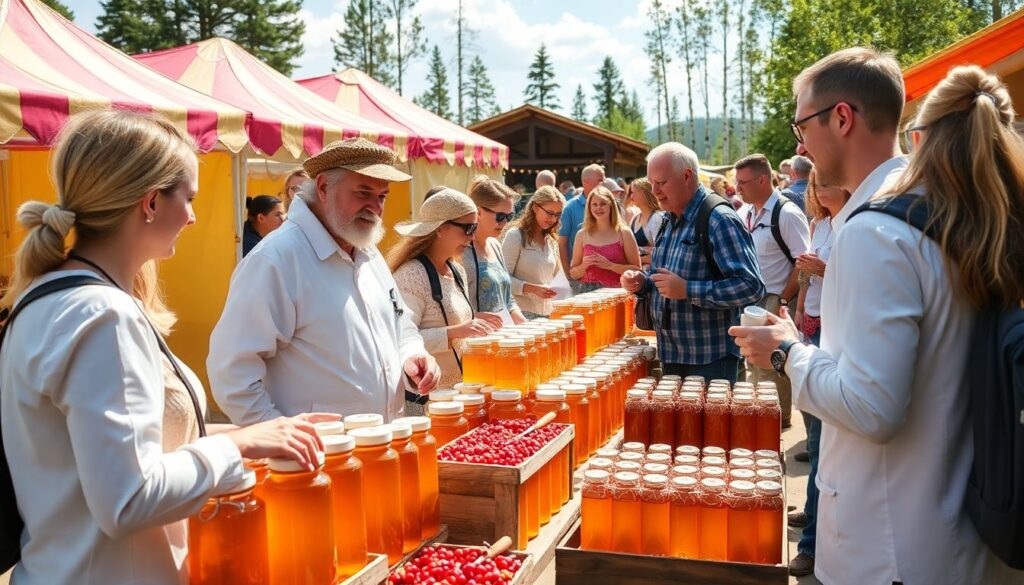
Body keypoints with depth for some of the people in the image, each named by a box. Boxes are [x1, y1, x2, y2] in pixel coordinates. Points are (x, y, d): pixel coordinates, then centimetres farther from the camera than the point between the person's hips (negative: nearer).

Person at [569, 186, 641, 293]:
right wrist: (584, 266, -6)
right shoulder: (582, 235, 8)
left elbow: (637, 269, -2)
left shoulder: (623, 233, 1)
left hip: (616, 292, -2)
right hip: (588, 292, 2)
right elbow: (573, 273, 13)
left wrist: (610, 265, -12)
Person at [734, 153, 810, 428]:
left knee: (771, 366, -2)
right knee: (752, 364, 17)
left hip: (774, 303, -8)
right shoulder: (744, 213, 9)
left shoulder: (787, 214, -13)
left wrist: (784, 300, -16)